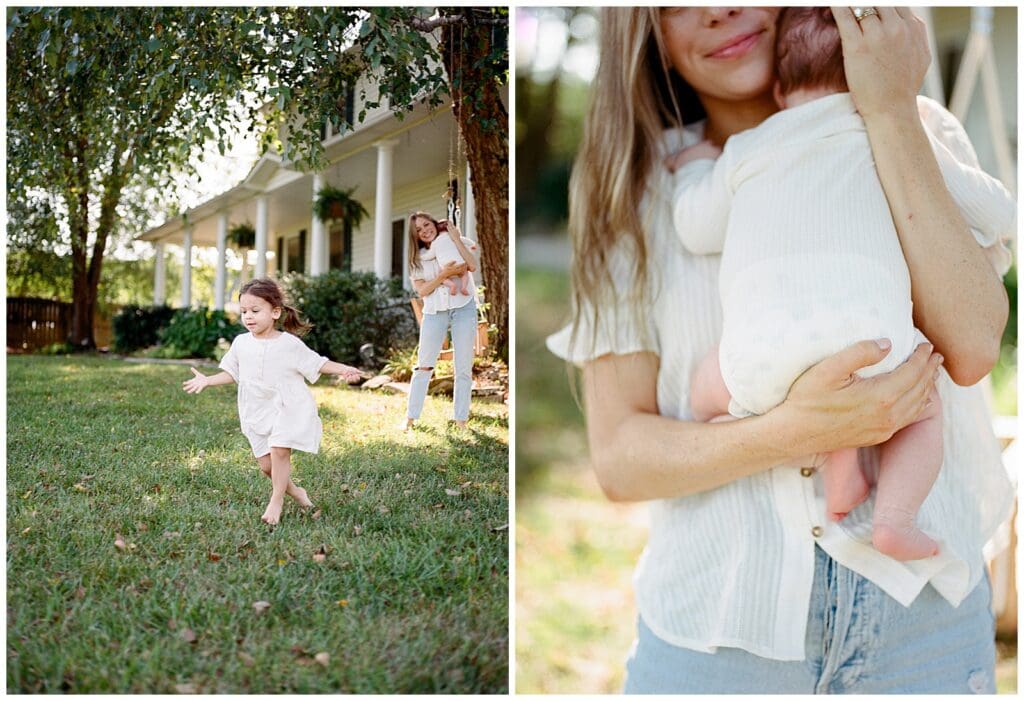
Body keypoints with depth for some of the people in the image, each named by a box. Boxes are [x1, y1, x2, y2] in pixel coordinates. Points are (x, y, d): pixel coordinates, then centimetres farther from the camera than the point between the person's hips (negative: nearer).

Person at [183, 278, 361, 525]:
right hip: (257, 412, 5)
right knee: (265, 464, 4)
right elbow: (231, 373, 16)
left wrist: (342, 368, -16)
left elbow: (316, 363, -2)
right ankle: (294, 491, 29)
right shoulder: (241, 343, 2)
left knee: (279, 449, -20)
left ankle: (276, 500, -2)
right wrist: (206, 380, 7)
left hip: (288, 409, -4)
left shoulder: (289, 343, -9)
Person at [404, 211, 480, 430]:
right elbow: (422, 290, -3)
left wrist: (456, 239, -11)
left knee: (464, 368, 0)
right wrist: (444, 274, -16)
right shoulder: (417, 258, 10)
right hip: (434, 313, 1)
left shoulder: (456, 243, 5)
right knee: (424, 366, 1)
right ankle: (411, 418, 8)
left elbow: (472, 265, -12)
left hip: (464, 309, -1)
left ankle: (461, 419, 7)